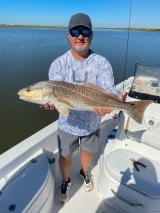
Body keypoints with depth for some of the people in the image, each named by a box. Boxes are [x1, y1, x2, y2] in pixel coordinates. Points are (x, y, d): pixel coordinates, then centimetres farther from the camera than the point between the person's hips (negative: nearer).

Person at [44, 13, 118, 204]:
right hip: (68, 123, 0)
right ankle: (65, 182, 51)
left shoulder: (102, 63, -11)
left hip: (92, 122, 1)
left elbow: (109, 91, -19)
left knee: (88, 152, 25)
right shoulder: (58, 64, -11)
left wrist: (105, 104, -42)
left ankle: (84, 173, 59)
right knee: (65, 156, 18)